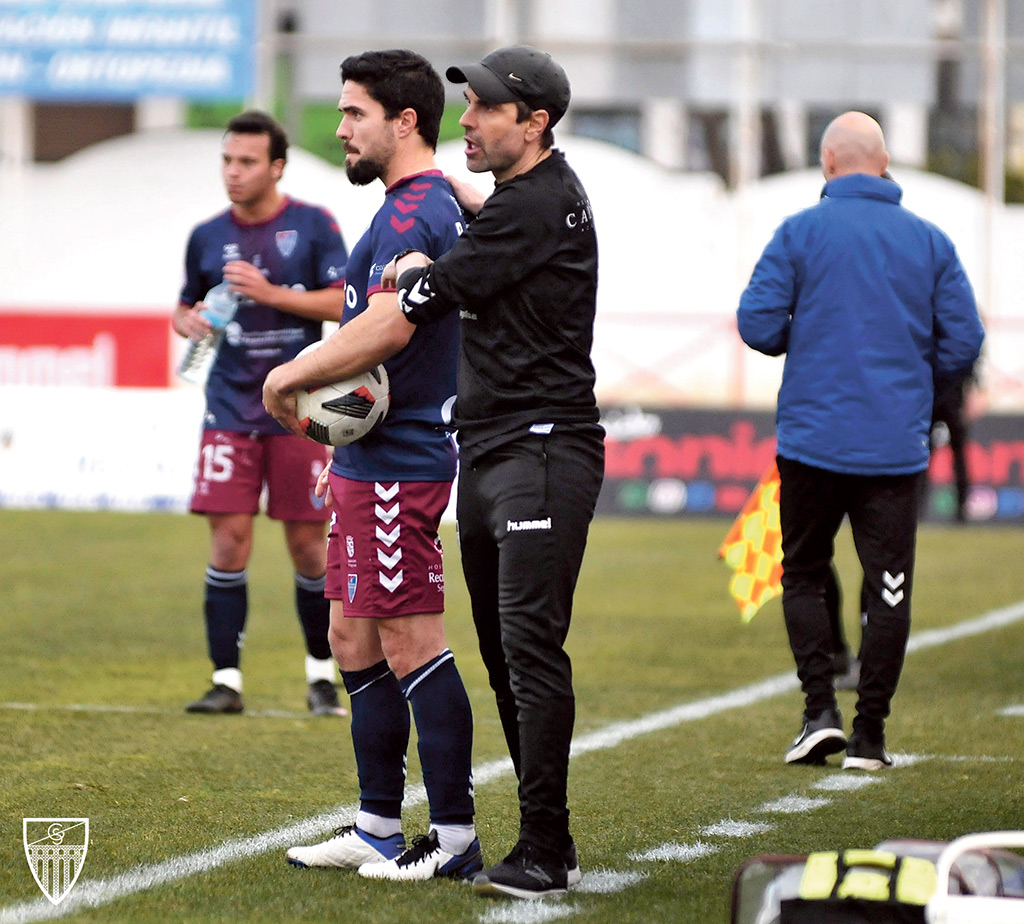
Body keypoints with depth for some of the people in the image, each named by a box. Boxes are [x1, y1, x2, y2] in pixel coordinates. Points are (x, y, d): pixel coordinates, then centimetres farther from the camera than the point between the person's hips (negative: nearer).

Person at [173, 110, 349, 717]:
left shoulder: (313, 226, -1)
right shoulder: (208, 237, 7)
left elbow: (344, 302, -8)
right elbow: (185, 308, 19)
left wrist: (269, 292, -17)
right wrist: (191, 321, -5)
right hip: (231, 408, 2)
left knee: (308, 542, 2)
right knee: (229, 538, -7)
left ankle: (322, 673, 18)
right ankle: (227, 679, -4)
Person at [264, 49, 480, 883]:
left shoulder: (413, 213, -16)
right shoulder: (442, 206, 17)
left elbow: (390, 325, -31)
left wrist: (291, 376, -19)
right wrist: (345, 443, 23)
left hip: (397, 466, -11)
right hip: (374, 463, 11)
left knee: (412, 644, -7)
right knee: (355, 641, 15)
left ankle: (455, 838, -3)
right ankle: (379, 828, 21)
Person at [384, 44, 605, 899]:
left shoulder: (538, 208, -14)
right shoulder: (531, 194, 17)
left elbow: (426, 300, -14)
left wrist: (413, 272, 7)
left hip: (544, 451, -11)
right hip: (487, 452, 11)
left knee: (531, 645, -14)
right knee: (505, 651, 10)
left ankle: (544, 852, -15)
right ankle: (547, 845, 13)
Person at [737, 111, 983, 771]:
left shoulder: (801, 233, -3)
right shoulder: (930, 241, 4)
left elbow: (757, 323, -7)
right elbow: (964, 342, 2)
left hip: (814, 438, -1)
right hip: (898, 444, 1)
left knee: (804, 575, 14)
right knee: (888, 588, 5)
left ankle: (821, 709, 1)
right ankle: (870, 734, 3)